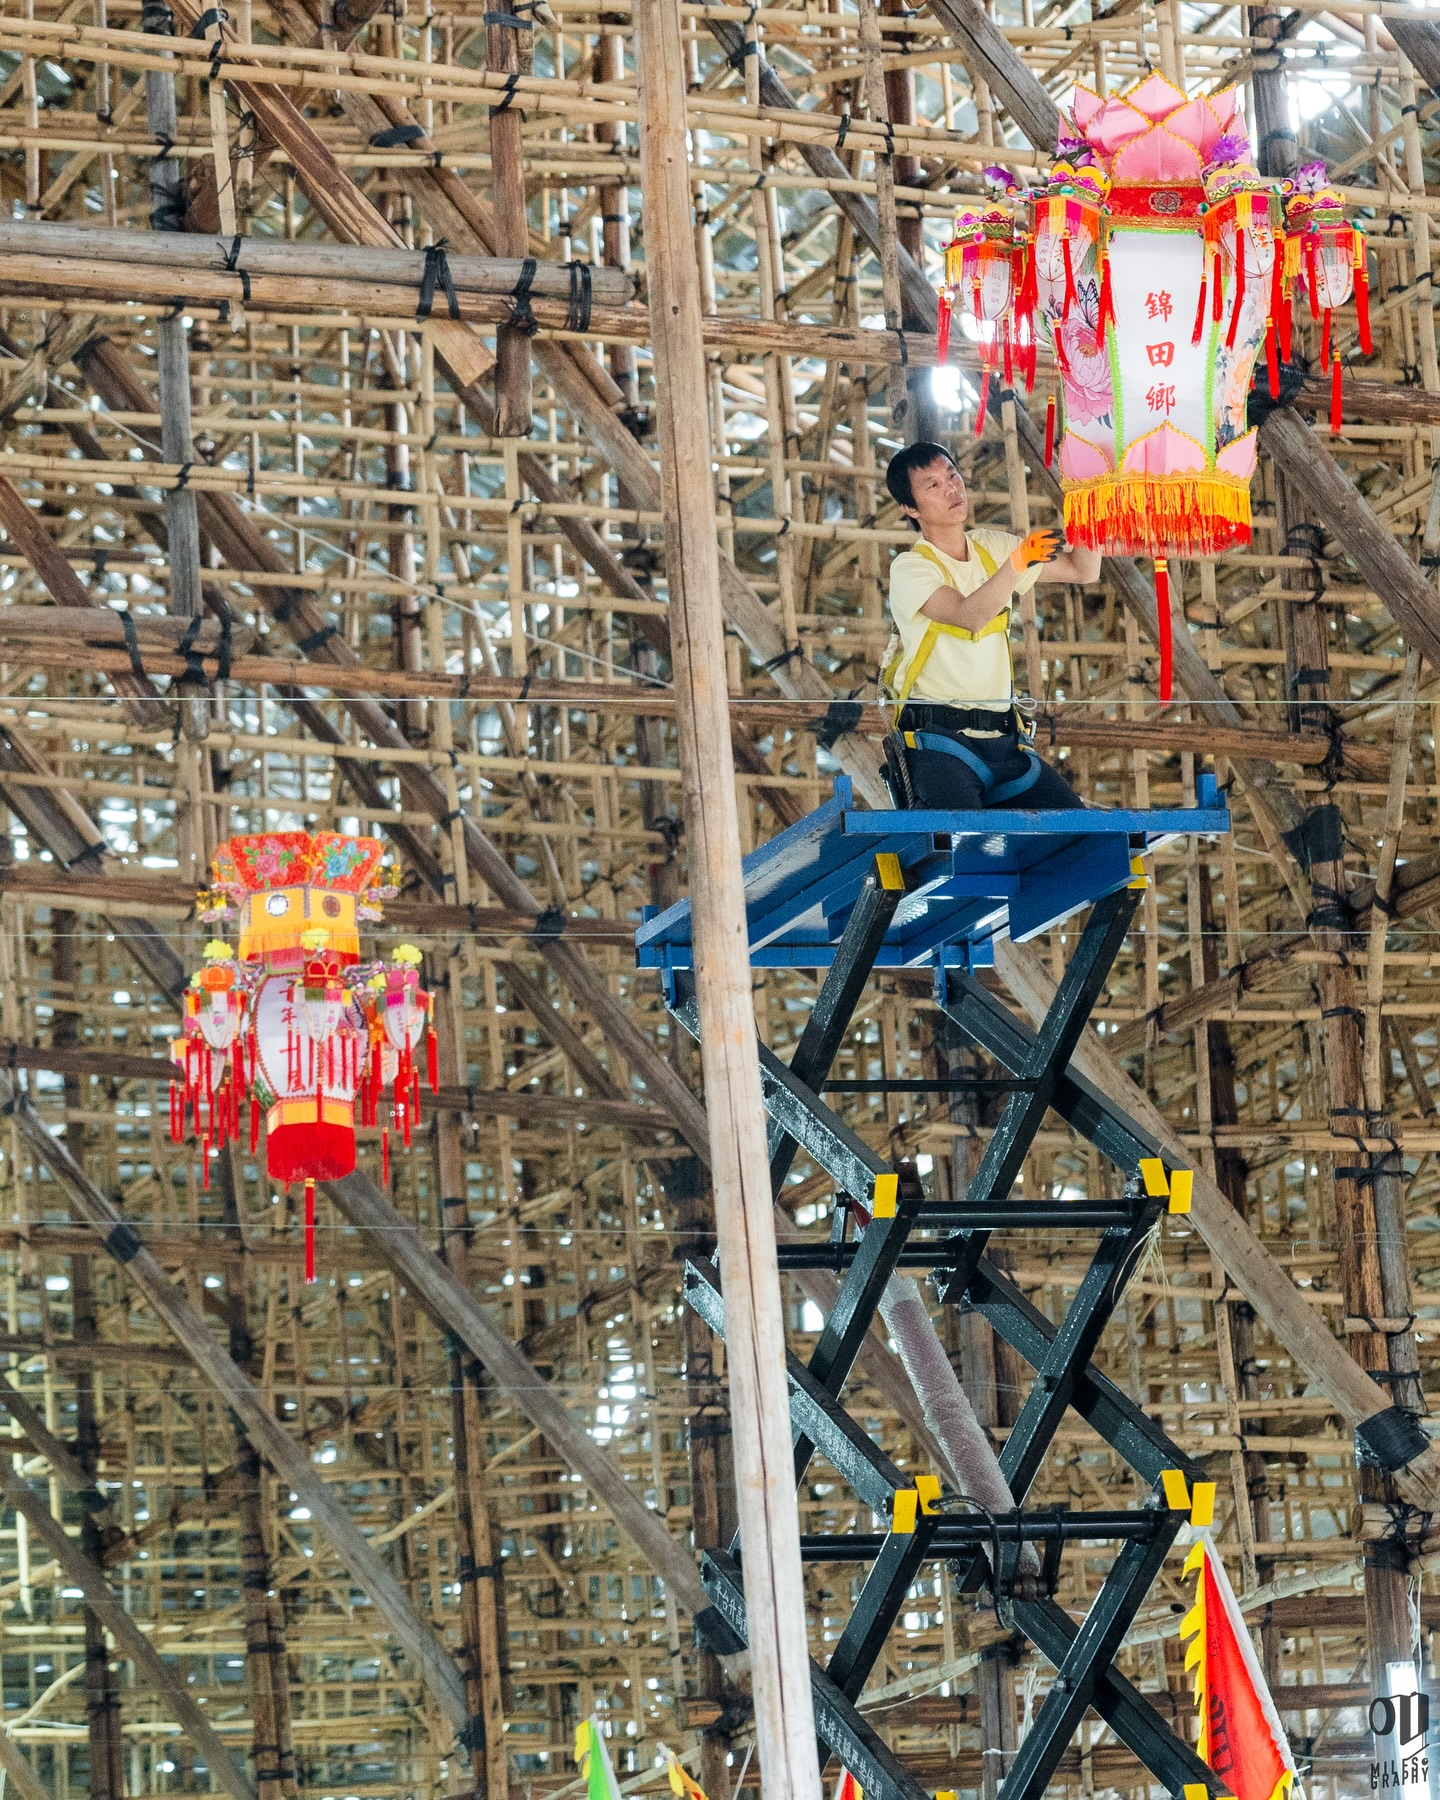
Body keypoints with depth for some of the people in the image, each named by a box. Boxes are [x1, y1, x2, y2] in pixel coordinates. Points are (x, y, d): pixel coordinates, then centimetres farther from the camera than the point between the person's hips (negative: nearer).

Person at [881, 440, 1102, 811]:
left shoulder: (992, 548, 14)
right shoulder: (910, 568, -4)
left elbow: (1083, 570, 12)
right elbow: (969, 615, -22)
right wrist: (1019, 562, -34)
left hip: (1004, 739, 6)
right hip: (940, 740, -6)